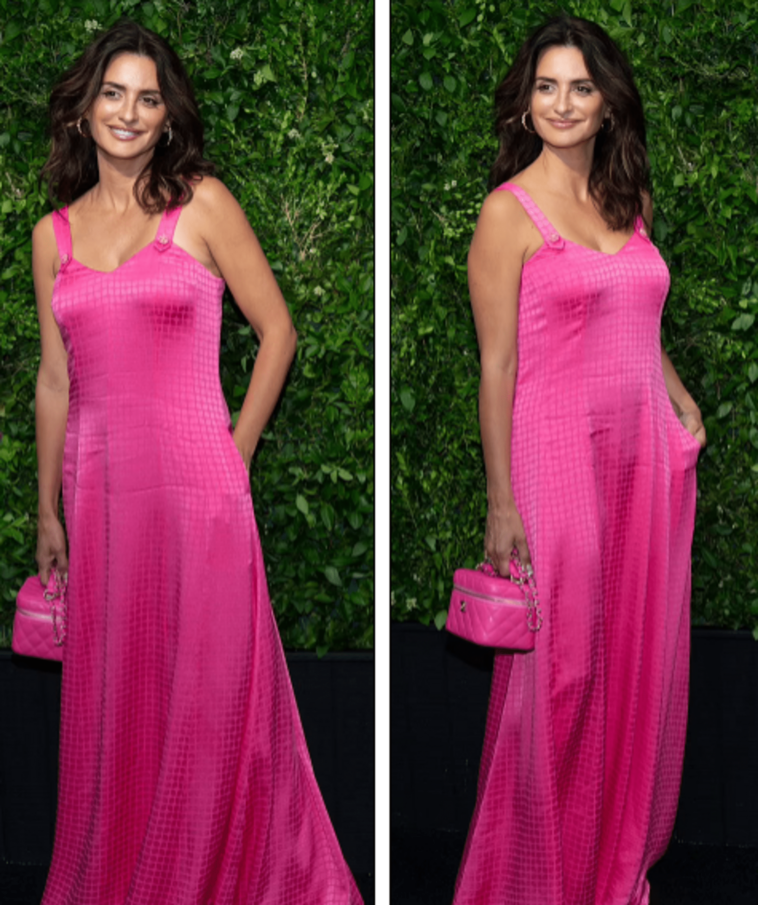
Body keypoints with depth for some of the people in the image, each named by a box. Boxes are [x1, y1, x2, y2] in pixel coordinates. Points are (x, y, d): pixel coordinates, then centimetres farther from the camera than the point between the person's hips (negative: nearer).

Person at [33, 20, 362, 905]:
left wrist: (237, 451, -2)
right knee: (111, 701, 12)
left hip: (193, 483, -3)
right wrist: (47, 514, 14)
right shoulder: (54, 234, 9)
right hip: (98, 487, 4)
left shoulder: (202, 204, -1)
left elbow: (277, 330, 1)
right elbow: (54, 380, 13)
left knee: (206, 697, 3)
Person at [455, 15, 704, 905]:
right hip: (558, 455, -6)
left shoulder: (629, 200, 11)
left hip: (647, 454, 6)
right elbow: (497, 365, -9)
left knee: (639, 658, 11)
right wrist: (501, 504, -11)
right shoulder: (509, 211, -7)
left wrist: (684, 407, 9)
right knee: (559, 674, 2)